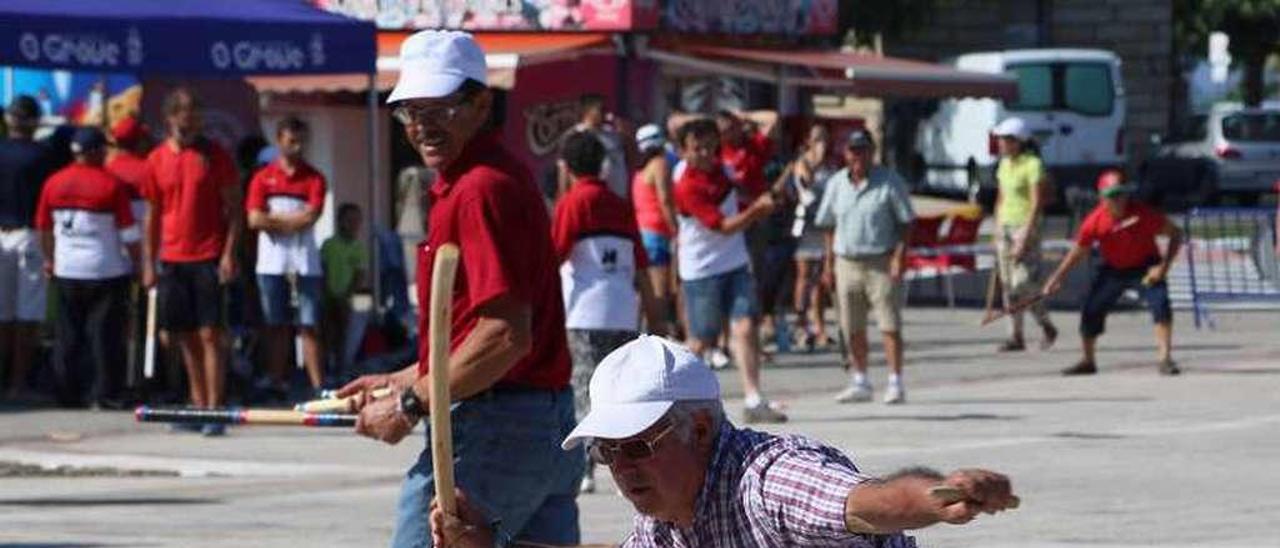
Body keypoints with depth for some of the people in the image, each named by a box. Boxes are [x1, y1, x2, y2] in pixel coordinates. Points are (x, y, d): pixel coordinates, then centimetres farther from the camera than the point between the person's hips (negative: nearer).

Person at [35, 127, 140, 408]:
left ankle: (68, 394, 11)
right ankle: (105, 393, -1)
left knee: (68, 335, 10)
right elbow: (129, 232, -10)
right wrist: (139, 262, 2)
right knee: (105, 333, 1)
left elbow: (44, 227, 13)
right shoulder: (112, 184, -11)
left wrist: (50, 259, 28)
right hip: (106, 269, -4)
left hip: (67, 270, 4)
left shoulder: (54, 183, 2)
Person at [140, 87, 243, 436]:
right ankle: (198, 405, 13)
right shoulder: (157, 160, 8)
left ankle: (214, 410, -10)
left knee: (210, 334, -8)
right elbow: (152, 215, 13)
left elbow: (234, 208, 0)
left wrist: (229, 254, -9)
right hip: (172, 260, 4)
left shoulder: (214, 155, 0)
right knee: (185, 337, 6)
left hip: (208, 259, -4)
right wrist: (149, 263, 8)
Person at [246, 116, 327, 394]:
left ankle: (318, 386, -8)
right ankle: (278, 384, 8)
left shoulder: (314, 178, 6)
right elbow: (255, 219, -4)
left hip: (305, 264, -1)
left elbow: (310, 216, -8)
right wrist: (293, 221, -5)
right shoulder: (263, 178, 7)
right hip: (272, 263, 1)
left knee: (308, 327, -3)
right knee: (277, 327, 5)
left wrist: (273, 218, -3)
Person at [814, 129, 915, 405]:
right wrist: (829, 263, 10)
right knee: (852, 329, 8)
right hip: (847, 262, 5)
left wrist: (900, 256, -13)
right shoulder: (836, 183, 8)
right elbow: (830, 225, 14)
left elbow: (905, 222, -3)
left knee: (889, 325, -6)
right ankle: (860, 383, 19)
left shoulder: (889, 181, -5)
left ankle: (896, 382, -3)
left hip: (881, 263, -5)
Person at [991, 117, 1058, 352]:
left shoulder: (1033, 165, -13)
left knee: (1023, 284, -12)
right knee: (1009, 285, 4)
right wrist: (997, 231, 15)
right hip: (1006, 225, 8)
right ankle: (1016, 337, 9)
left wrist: (1025, 238, -21)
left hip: (1027, 226, -8)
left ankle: (1047, 328, 8)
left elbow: (1037, 204, -17)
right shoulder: (1005, 164, 10)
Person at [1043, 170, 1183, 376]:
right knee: (1091, 311, -1)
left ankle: (1164, 358, -18)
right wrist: (1057, 278, -8)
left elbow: (1175, 234, -16)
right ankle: (1088, 361, 20)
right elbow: (1078, 251, -5)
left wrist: (1163, 266, -25)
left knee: (1160, 303, -24)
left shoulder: (1143, 214, -25)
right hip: (1112, 270, 3)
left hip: (1145, 267, -2)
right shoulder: (1095, 221, -19)